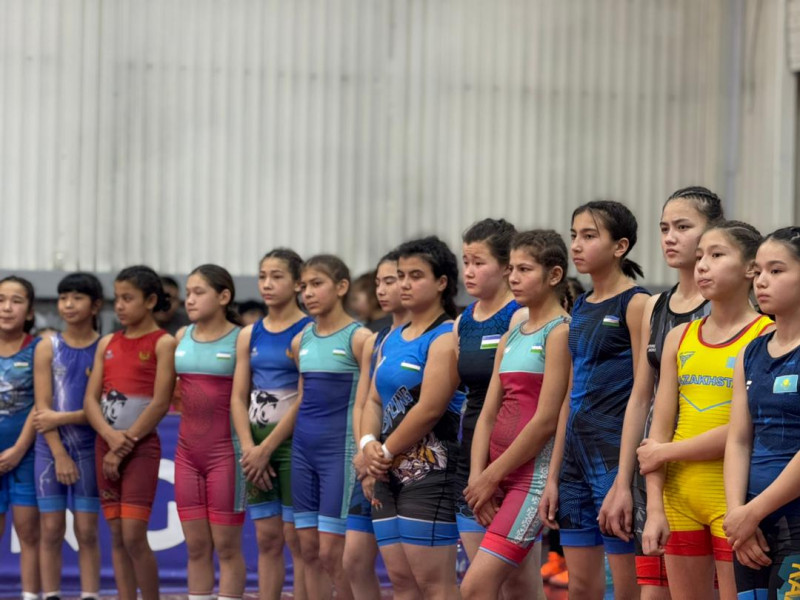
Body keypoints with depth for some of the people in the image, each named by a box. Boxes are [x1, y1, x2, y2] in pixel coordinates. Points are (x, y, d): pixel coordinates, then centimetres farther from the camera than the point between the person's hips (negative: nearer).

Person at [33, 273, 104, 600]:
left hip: (89, 448, -1)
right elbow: (42, 407, -1)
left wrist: (63, 417, -13)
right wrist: (59, 454, -9)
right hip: (50, 447, 1)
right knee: (51, 529, 1)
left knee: (87, 530, 0)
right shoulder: (48, 347, 4)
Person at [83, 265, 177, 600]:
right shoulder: (107, 344, 12)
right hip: (106, 446, 6)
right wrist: (111, 437, -12)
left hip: (141, 446, -6)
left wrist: (124, 447, -12)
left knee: (134, 535, -12)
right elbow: (90, 400, 6)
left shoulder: (163, 343, -4)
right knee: (117, 537, 5)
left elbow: (160, 403, -11)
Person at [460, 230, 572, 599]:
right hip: (502, 476, 8)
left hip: (535, 472, -8)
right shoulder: (510, 339, 16)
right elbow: (488, 414, 12)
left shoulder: (560, 333, -9)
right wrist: (477, 476, -2)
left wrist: (493, 475, -12)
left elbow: (546, 420, -15)